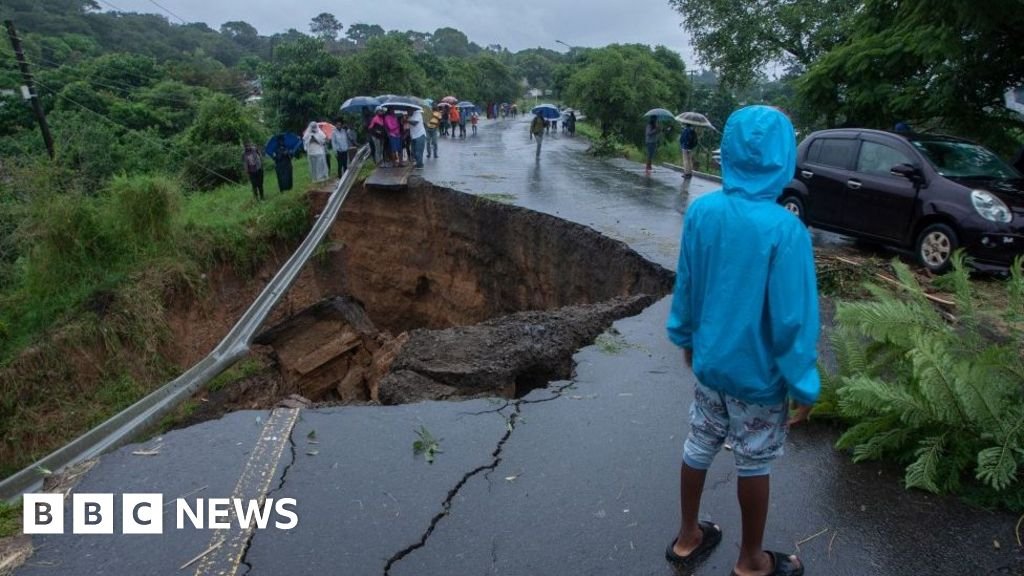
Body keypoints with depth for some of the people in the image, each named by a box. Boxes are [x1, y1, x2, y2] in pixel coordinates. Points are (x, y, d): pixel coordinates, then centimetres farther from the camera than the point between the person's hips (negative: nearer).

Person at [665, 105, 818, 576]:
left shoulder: (700, 211, -9)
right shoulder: (786, 229, -25)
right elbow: (794, 318, -20)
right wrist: (804, 387, -8)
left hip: (709, 361, 5)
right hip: (759, 374, -4)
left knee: (699, 446, 20)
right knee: (753, 465, 14)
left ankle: (687, 538, 40)